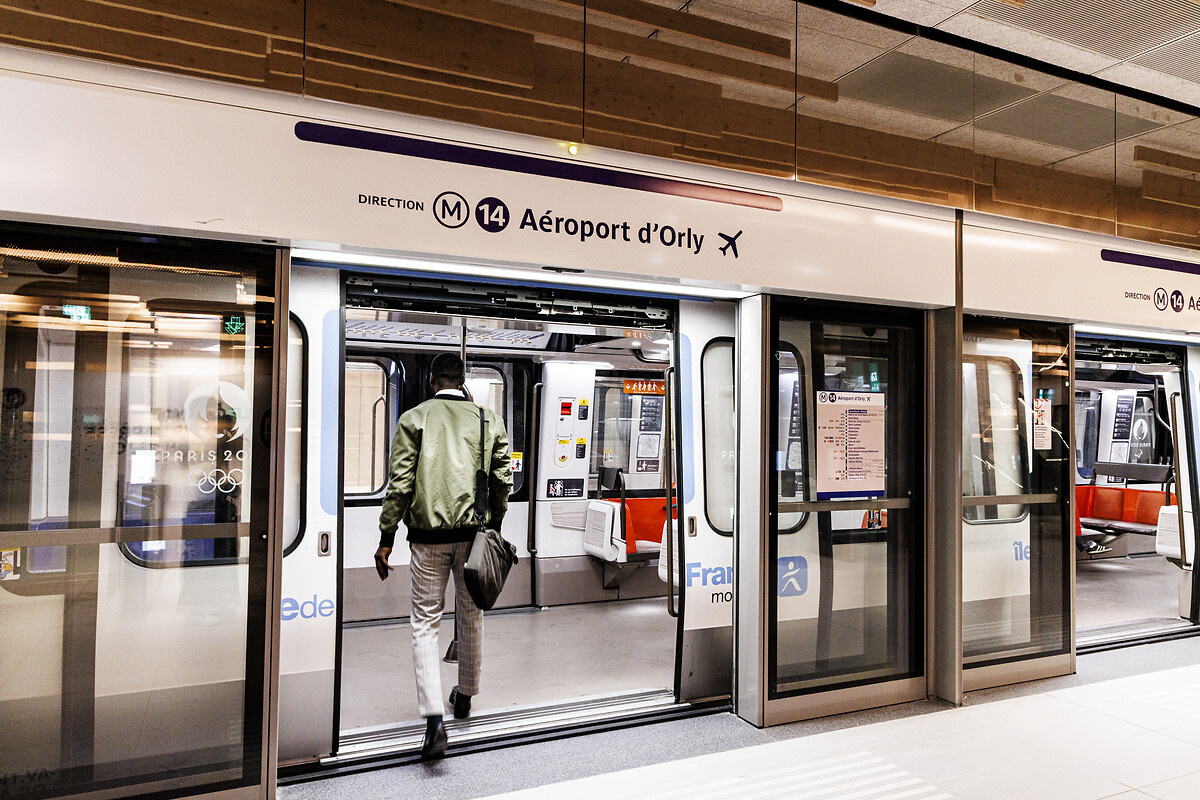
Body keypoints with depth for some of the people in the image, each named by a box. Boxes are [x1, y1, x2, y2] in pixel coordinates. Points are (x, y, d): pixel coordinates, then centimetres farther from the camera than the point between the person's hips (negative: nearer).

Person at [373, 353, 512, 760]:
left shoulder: (414, 418, -2)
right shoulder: (489, 420, 5)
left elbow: (400, 482, -7)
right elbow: (503, 480, 6)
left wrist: (386, 539, -1)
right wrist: (493, 526, 20)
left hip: (428, 534, -2)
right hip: (474, 531, 3)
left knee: (425, 623, 4)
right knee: (470, 617, 19)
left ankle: (434, 717, -8)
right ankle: (465, 696, 36)